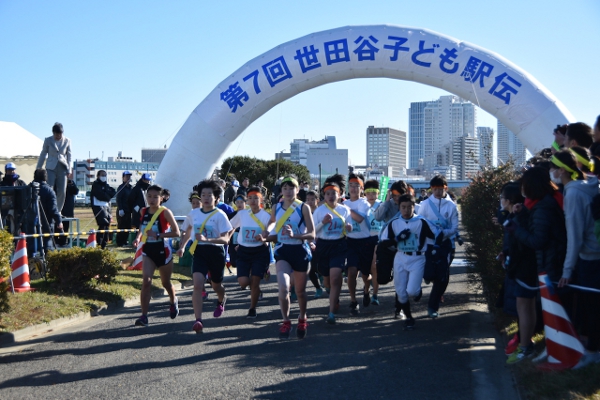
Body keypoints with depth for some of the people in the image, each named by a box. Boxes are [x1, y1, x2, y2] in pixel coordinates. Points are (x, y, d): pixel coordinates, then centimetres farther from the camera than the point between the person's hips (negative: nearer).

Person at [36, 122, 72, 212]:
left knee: (62, 191, -2)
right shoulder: (48, 140, 3)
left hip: (62, 168, 1)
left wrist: (69, 170, 3)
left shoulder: (67, 141, 4)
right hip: (51, 168, -1)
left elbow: (69, 156, 8)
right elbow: (43, 154, 10)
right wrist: (38, 168, 10)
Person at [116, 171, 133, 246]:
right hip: (122, 211, -7)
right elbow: (118, 199, -14)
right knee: (121, 227, -4)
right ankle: (119, 242, 2)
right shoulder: (121, 187, -8)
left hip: (128, 211, 7)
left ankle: (124, 241, 19)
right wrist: (120, 209, -21)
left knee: (128, 226, 9)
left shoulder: (131, 188, 13)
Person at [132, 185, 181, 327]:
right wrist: (138, 238, -1)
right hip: (148, 251, 3)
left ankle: (173, 301, 48)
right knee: (146, 281, -16)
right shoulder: (143, 212, 1)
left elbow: (176, 232, -16)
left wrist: (158, 235, -26)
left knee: (166, 283, 15)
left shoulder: (165, 212, -13)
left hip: (163, 251, -2)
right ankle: (144, 316, -14)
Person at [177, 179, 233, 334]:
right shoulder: (194, 213, 3)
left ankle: (221, 300, 55)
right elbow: (189, 230, 24)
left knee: (216, 285, 18)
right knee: (197, 284, -18)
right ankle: (198, 320, -22)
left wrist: (207, 239, -34)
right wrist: (182, 246, 18)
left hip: (216, 252, -2)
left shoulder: (220, 215, -11)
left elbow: (225, 239, -20)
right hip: (199, 252, 2)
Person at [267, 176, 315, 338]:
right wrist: (268, 236, 11)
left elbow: (312, 235, -9)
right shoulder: (276, 207, 4)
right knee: (283, 287, -21)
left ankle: (302, 319, 40)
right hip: (282, 251, 1)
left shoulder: (303, 207, -6)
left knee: (300, 290, 12)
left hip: (300, 251, -1)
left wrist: (294, 235, -24)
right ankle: (286, 322, 0)